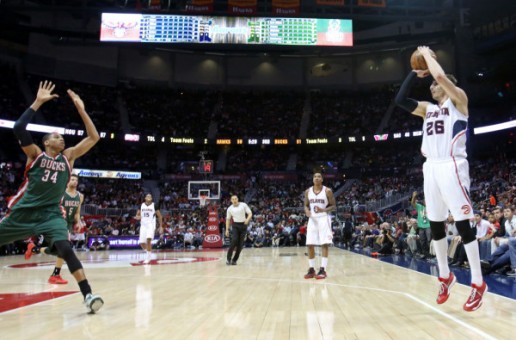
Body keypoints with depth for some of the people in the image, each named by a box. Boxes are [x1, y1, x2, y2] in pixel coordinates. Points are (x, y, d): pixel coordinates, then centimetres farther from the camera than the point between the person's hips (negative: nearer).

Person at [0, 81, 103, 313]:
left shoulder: (68, 156, 8)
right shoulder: (35, 154, 3)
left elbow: (94, 138, 2)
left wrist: (81, 109, -3)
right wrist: (38, 102, -13)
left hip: (51, 214, -1)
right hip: (23, 212, 1)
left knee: (65, 248, -23)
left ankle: (88, 295, -24)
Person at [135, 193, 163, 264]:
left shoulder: (155, 205, -3)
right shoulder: (141, 205, 6)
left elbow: (159, 216, 1)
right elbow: (137, 215, 13)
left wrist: (161, 227, -4)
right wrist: (137, 217, -13)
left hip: (151, 225, -4)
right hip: (143, 225, 4)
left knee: (148, 239, -24)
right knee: (141, 242, 0)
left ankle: (148, 256, -12)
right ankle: (149, 253, 28)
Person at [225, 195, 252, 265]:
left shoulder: (243, 205, -3)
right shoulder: (230, 208, 2)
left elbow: (250, 213, -3)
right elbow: (228, 219, 8)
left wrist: (247, 219, -24)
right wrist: (227, 229, 1)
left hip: (243, 225, 0)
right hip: (235, 225, 0)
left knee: (240, 244, 0)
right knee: (234, 241, -18)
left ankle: (234, 260, 10)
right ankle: (228, 258, -8)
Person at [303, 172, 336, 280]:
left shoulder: (327, 191, -5)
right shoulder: (308, 191, 6)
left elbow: (333, 206, -2)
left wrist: (323, 210, -19)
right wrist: (307, 211, -10)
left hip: (324, 219, -4)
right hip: (312, 219, 4)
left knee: (324, 244, -7)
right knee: (310, 245, 1)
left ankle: (322, 270, -3)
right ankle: (311, 269, 11)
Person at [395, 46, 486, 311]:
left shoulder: (458, 100, 2)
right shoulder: (428, 109, 20)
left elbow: (441, 75, -14)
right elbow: (400, 100, 12)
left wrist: (427, 54, 1)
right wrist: (415, 73, 14)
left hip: (451, 166, -7)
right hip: (431, 168, 7)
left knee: (462, 224, -6)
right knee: (435, 225, 9)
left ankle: (478, 283, 5)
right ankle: (445, 276, 23)